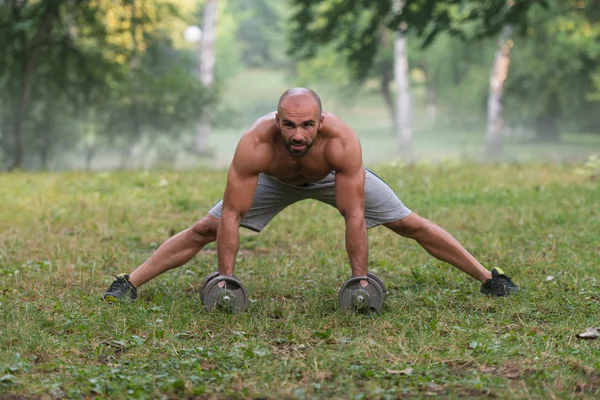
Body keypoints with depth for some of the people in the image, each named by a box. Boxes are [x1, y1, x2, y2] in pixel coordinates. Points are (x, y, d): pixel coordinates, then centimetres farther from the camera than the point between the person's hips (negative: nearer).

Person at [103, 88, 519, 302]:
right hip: (275, 181, 0)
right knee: (204, 230, -5)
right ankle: (129, 283, 8)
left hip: (334, 178, 0)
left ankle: (488, 277, 14)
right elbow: (232, 215, -36)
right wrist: (226, 279, -36)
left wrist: (361, 279, -38)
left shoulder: (343, 141, -44)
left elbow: (354, 216, -38)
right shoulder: (255, 143, -43)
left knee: (410, 224, -1)